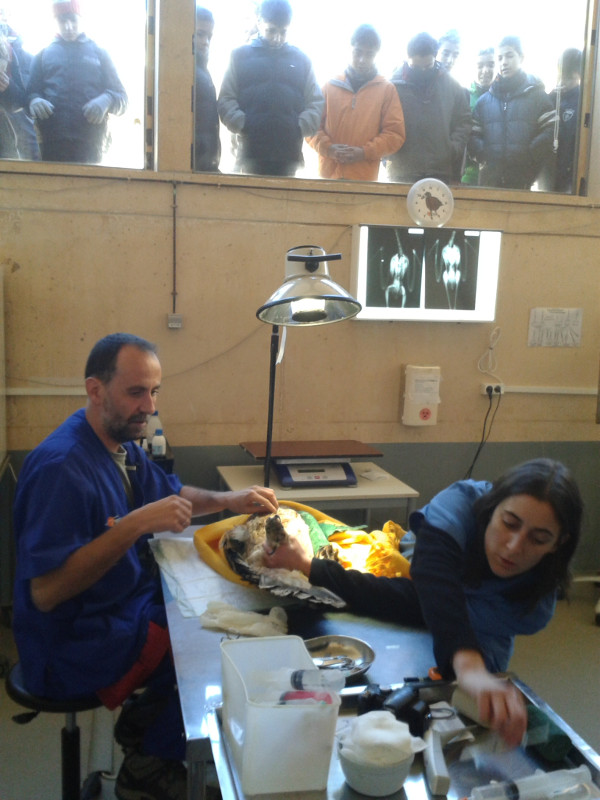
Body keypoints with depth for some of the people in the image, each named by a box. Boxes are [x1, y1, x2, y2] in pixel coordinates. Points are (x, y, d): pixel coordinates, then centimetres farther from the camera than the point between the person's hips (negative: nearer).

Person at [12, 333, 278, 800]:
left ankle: (143, 725, 23)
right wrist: (135, 525, -35)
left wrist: (230, 501, -1)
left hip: (125, 604, 9)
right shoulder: (62, 467, -28)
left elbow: (172, 494, 17)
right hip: (71, 648, -9)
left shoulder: (120, 444, 2)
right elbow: (45, 592, -31)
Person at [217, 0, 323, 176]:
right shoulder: (240, 56, 10)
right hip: (249, 152, -1)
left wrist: (301, 127, -5)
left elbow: (316, 102, 12)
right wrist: (242, 124, -12)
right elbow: (226, 99, 5)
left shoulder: (301, 59, 15)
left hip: (289, 154, 2)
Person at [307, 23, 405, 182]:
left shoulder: (387, 89, 8)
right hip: (329, 173, 1)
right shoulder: (330, 86, 12)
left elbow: (395, 134, 2)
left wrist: (364, 152, -11)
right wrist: (327, 148, -9)